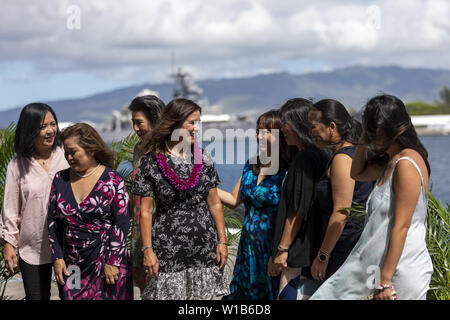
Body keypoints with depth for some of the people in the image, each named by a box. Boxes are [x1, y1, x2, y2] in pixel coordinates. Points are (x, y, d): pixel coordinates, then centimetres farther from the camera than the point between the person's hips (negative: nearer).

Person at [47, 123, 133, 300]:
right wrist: (57, 258, 4)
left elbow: (122, 223, -8)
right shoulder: (60, 179, 7)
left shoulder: (112, 180, -5)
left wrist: (112, 262, -12)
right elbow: (53, 220, 10)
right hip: (72, 266, 4)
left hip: (107, 264, -4)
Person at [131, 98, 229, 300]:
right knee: (169, 292, -2)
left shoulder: (203, 158, 7)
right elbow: (146, 211, -3)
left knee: (202, 295, 4)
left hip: (204, 247, 3)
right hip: (168, 251, -3)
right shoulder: (151, 162, -4)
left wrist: (222, 241, 5)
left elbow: (214, 204, 9)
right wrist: (147, 250, -8)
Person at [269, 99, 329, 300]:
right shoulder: (319, 156, 14)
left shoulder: (304, 158, -15)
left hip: (300, 252, -9)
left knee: (288, 295, -7)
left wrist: (282, 249, -13)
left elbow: (298, 210, -18)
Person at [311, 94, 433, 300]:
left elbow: (401, 226, -20)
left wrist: (385, 280, -20)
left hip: (403, 270, -9)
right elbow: (357, 173, 31)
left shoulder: (407, 165, -17)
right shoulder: (390, 162, 12)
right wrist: (364, 139, 15)